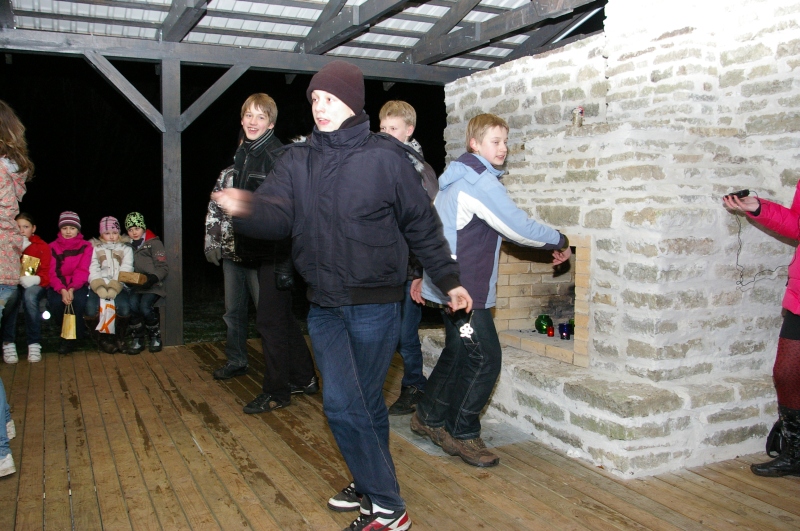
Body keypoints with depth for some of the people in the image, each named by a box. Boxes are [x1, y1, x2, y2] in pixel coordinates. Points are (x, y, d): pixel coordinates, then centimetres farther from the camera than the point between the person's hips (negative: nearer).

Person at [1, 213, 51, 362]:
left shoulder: (42, 246, 8)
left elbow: (47, 274, 1)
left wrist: (34, 279, -21)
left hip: (34, 285, -1)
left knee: (29, 296, -37)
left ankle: (34, 344, -31)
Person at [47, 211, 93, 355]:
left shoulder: (86, 246, 5)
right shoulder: (53, 247, 8)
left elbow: (82, 271, -7)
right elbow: (52, 272, -4)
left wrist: (71, 289, -25)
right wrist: (62, 290, -23)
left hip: (78, 285, -1)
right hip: (57, 286, 1)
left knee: (79, 300, -33)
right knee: (56, 302, -31)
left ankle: (68, 337, -12)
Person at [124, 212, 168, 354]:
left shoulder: (154, 243, 3)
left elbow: (163, 267, -3)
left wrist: (153, 278, -22)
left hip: (152, 285, -3)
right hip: (135, 286, 3)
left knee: (145, 306, -29)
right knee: (133, 304, -28)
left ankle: (156, 337, -5)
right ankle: (137, 339, -12)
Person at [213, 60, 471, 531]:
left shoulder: (386, 158, -6)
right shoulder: (297, 161, 5)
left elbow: (422, 225, 1)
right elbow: (277, 214, -10)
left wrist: (449, 279, 5)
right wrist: (245, 209, -32)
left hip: (375, 304, -4)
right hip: (324, 303, 4)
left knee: (365, 402, 1)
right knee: (341, 402, 2)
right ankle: (373, 488, 23)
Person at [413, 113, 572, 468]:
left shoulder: (458, 177, 16)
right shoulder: (481, 181, -17)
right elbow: (520, 228, -18)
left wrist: (425, 275, 26)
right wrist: (560, 242, -2)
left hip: (451, 284, 11)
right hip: (464, 288, -11)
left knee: (457, 353, 19)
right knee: (484, 358, -5)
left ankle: (428, 418, 30)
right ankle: (462, 435, 6)